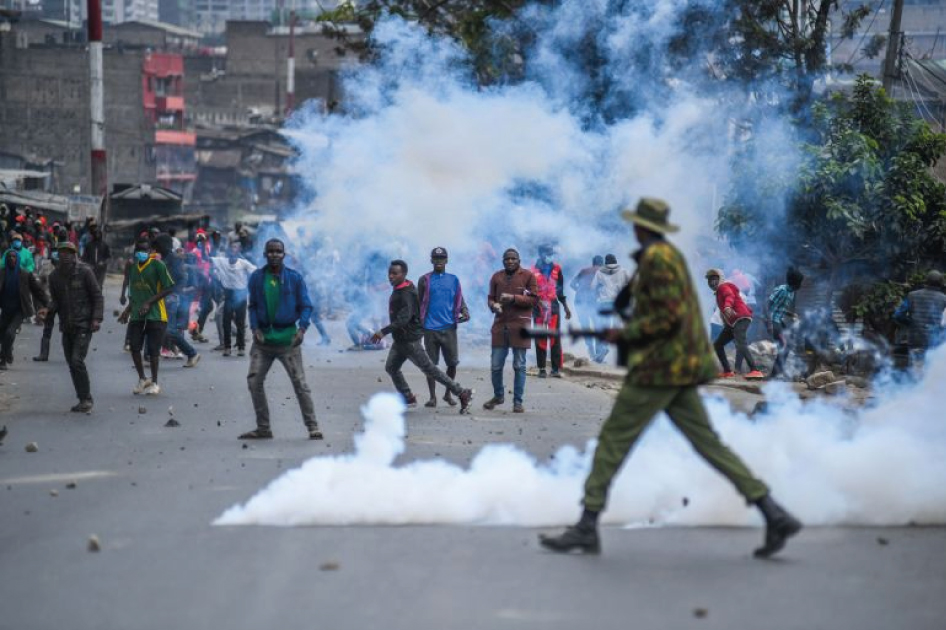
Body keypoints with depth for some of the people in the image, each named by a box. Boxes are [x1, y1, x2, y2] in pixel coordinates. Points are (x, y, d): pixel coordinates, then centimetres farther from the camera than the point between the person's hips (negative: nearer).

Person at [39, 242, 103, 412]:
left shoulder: (85, 272, -7)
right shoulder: (55, 276, 7)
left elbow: (97, 296, -4)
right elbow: (56, 300, 14)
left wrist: (96, 318, -13)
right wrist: (49, 310, -8)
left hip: (83, 325, -6)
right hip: (66, 326, 6)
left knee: (77, 360, -16)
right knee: (71, 363, 7)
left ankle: (86, 399, -8)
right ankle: (83, 400, 16)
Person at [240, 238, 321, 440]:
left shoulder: (294, 278, -2)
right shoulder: (257, 278, 4)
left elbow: (306, 306, 1)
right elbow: (253, 306, 12)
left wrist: (302, 328, -14)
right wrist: (255, 327, -4)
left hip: (287, 339, -3)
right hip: (263, 338, 3)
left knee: (299, 383, -4)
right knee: (254, 381, 1)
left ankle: (312, 427, 0)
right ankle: (263, 427, 12)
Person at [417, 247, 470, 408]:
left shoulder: (453, 280, 10)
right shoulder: (425, 280, 5)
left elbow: (459, 300, 12)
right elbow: (419, 303, 8)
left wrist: (465, 312, -7)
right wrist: (419, 322, 2)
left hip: (449, 327, 1)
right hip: (430, 328, -1)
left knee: (452, 363, 1)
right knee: (431, 364, 2)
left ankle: (448, 394, 18)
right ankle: (432, 397, 10)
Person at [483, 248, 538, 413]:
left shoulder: (528, 276, 0)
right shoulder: (496, 277, 11)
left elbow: (534, 299, -3)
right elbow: (490, 298, 17)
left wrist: (514, 298, -15)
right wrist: (493, 305, -7)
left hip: (520, 326, -3)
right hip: (500, 325, 3)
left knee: (519, 366, 2)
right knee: (495, 365, 5)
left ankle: (518, 401, 9)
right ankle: (498, 395, 25)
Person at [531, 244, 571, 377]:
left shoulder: (556, 269, 10)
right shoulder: (534, 270, 1)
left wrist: (566, 307, 17)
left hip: (553, 306, 2)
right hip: (538, 306, -2)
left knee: (555, 337, -6)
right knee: (540, 338, 0)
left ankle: (556, 368, -5)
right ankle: (542, 369, 5)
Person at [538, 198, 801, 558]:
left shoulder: (656, 258, -13)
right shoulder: (671, 255, 18)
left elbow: (668, 316, -20)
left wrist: (626, 334, -11)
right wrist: (627, 329, 15)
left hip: (659, 366, -10)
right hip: (682, 366, 10)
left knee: (613, 438, -3)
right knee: (707, 441, 6)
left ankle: (587, 527, 0)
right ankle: (773, 515, -2)